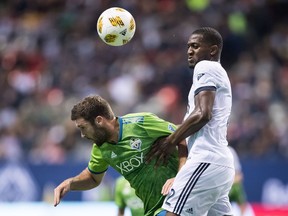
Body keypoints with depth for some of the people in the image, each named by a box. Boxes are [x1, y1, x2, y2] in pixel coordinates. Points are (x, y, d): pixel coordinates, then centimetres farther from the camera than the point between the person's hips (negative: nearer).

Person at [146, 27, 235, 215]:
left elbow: (202, 114, -15)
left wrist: (170, 142, -10)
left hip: (206, 161, -10)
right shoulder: (220, 74, 27)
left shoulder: (205, 67, -2)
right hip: (222, 163, 10)